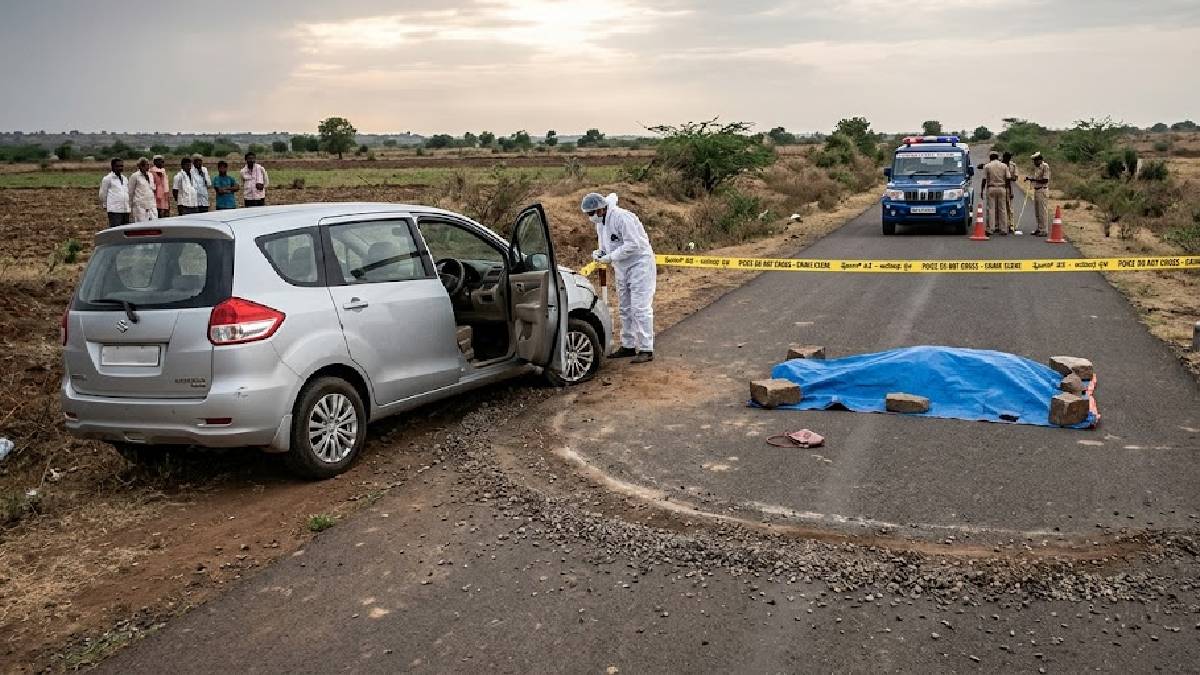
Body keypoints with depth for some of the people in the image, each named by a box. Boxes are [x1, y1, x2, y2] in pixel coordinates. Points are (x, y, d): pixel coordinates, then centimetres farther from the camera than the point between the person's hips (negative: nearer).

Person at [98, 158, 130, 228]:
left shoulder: (124, 178, 17)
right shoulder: (107, 178, -2)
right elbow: (103, 194, 3)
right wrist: (105, 206, 9)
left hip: (126, 210, 6)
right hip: (114, 210, -6)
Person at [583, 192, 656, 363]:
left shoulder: (622, 218, -23)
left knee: (640, 308, -11)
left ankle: (646, 350, -8)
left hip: (639, 263, -10)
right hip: (622, 268, 10)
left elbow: (633, 245, -27)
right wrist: (599, 253, -6)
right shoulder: (600, 222, 7)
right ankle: (628, 346, 25)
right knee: (625, 308, 15)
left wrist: (610, 257, -24)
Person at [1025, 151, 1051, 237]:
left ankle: (1043, 231, -6)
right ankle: (1039, 229, 21)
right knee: (1037, 211, 13)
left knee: (1042, 211, -8)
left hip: (1042, 190, -9)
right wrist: (1029, 178, 2)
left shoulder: (1045, 166, -12)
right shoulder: (1036, 167, 14)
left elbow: (1045, 180, -18)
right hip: (1036, 190, 9)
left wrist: (1034, 179, -21)